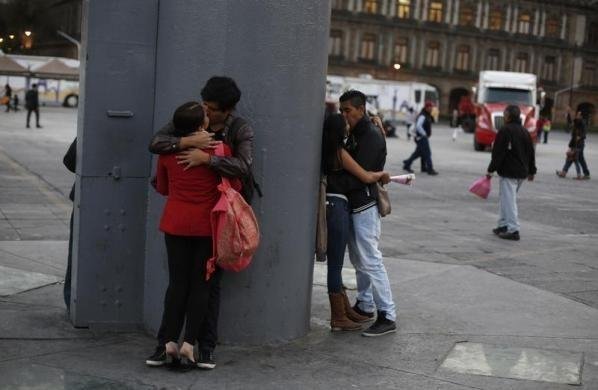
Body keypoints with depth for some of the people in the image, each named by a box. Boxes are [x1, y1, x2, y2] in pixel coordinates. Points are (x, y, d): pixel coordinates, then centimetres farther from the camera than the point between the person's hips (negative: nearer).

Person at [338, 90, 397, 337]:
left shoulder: (371, 136, -14)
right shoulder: (355, 134, 16)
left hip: (365, 205, -10)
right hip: (354, 204, 10)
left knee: (370, 260, -10)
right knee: (358, 259, 15)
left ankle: (387, 316, -7)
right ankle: (365, 305, 26)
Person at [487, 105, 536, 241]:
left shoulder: (505, 130, -12)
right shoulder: (525, 131, 14)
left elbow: (498, 152, -15)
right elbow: (531, 152, 17)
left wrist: (491, 169, -11)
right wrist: (531, 171, 23)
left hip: (508, 172, -9)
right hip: (521, 172, 9)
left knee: (509, 200, -8)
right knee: (505, 198, 19)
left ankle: (513, 230, -12)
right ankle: (503, 226, 24)